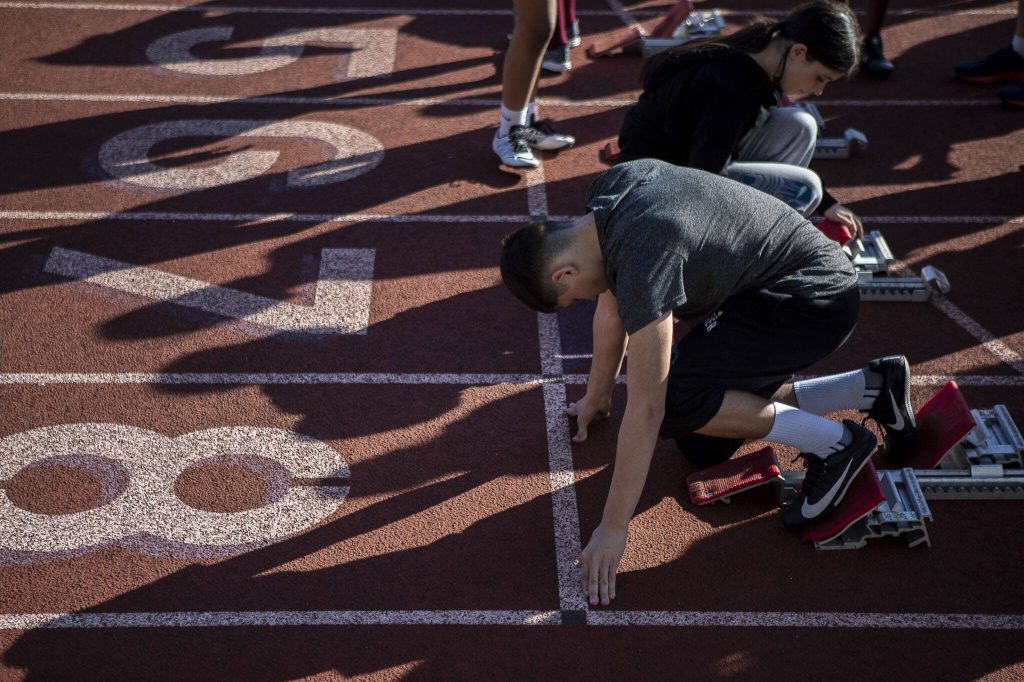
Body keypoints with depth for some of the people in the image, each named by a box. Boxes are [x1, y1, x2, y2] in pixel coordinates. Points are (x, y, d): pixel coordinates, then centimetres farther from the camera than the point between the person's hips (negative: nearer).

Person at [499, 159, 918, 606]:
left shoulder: (643, 261, -29)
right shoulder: (606, 192, -2)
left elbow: (645, 409, -28)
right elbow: (611, 306, 15)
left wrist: (614, 528, -22)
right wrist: (596, 397, 26)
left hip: (811, 300, -10)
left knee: (667, 399, -20)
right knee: (701, 445, 11)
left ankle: (829, 443, -8)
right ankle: (870, 389, 17)